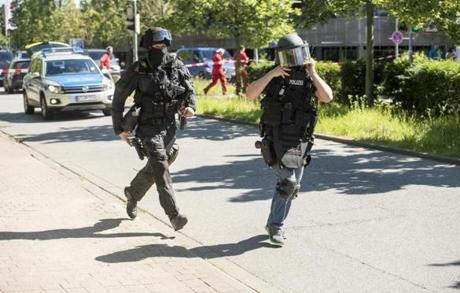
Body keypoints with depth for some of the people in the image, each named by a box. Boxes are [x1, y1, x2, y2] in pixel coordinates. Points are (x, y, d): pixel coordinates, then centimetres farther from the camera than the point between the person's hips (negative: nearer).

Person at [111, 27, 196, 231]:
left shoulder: (176, 66, 1)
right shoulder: (137, 70, -8)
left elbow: (189, 89, 14)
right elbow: (119, 98, 0)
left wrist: (190, 106, -7)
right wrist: (119, 128, 1)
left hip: (169, 126, 5)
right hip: (149, 126, -5)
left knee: (154, 168, 18)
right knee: (160, 167, -17)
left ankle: (132, 193, 45)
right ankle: (174, 215, -22)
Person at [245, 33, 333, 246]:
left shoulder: (309, 78, 5)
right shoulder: (274, 77, -1)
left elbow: (327, 97, -10)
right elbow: (249, 94, -14)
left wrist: (313, 74, -17)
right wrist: (272, 74, -20)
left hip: (300, 142, 4)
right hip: (276, 140, -4)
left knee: (291, 186, 11)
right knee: (288, 182, -17)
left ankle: (274, 224, 29)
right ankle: (276, 226, -4)